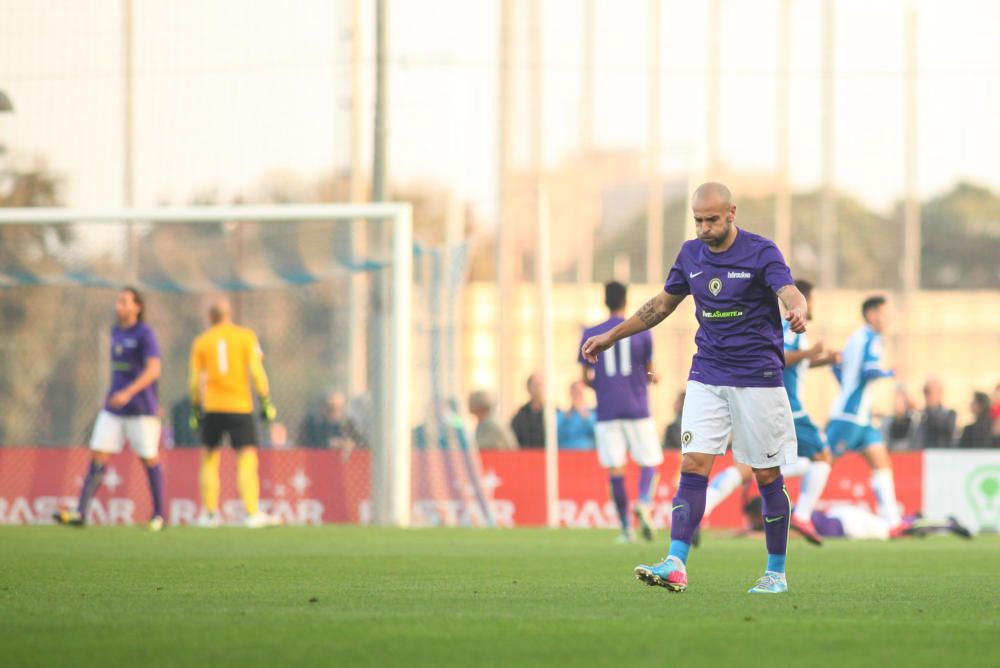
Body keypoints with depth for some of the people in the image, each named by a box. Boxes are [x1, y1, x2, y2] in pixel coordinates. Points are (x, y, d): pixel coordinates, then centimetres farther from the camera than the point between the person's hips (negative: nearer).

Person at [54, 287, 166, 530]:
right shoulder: (116, 332, 11)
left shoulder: (145, 334, -11)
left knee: (149, 458, 3)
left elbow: (154, 369, -22)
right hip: (114, 409, 6)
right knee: (98, 456, -3)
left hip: (141, 409, -6)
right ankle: (80, 513, -9)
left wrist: (128, 393, -32)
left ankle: (158, 515, 16)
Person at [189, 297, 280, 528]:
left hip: (212, 406, 2)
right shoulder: (246, 336, 2)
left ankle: (210, 513, 12)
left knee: (209, 459, 13)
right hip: (240, 406, -2)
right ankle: (253, 513, -15)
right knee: (247, 459, -4)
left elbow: (195, 381, 4)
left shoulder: (201, 342, 5)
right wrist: (266, 401, -1)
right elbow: (256, 371, -5)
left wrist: (195, 410, 12)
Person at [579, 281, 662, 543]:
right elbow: (650, 373, 2)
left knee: (615, 469, 3)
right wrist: (653, 378, 24)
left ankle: (625, 527, 0)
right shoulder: (641, 331, 0)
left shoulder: (591, 335, 4)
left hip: (607, 411, 1)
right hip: (637, 409, -1)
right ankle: (643, 502, -21)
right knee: (649, 463, 7)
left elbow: (586, 378, 5)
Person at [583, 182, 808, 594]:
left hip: (758, 379, -4)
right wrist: (611, 337, 23)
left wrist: (797, 311, -50)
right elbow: (663, 304, 21)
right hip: (706, 375, 4)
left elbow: (789, 292, -26)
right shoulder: (691, 254, 7)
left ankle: (776, 572, 13)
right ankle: (676, 566, -17)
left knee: (767, 475, 1)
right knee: (693, 465, -10)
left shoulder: (761, 252, -9)